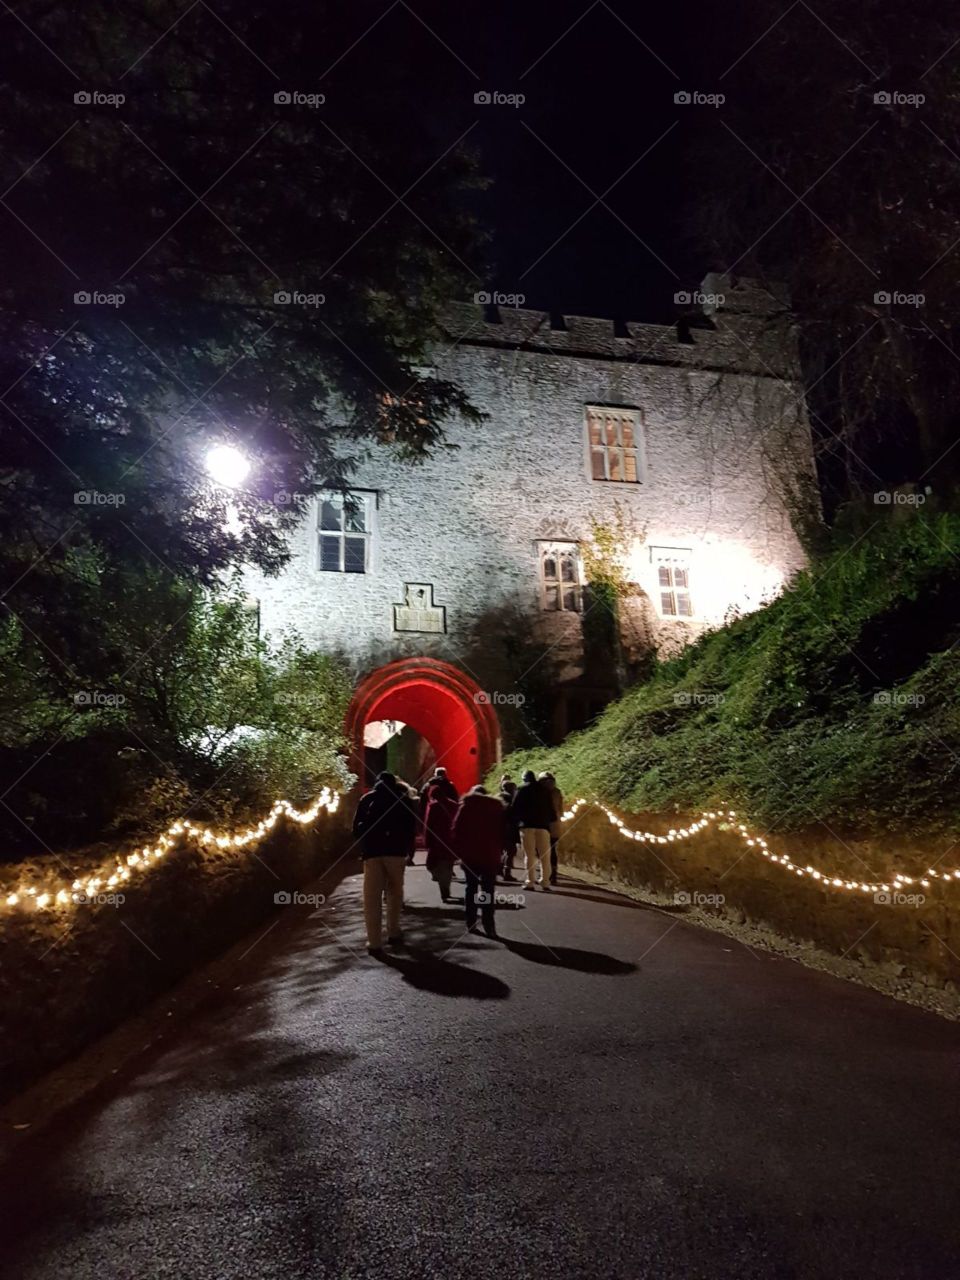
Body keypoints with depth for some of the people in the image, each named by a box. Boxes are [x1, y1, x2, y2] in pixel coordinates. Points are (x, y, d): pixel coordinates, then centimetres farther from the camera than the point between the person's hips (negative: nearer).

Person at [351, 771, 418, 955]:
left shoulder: (367, 799, 12)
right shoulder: (403, 799, 12)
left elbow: (356, 827, 8)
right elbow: (411, 828, 7)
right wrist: (406, 849, 14)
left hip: (372, 851, 0)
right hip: (396, 851, 1)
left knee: (372, 897, 0)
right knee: (394, 893, 17)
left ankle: (374, 942, -4)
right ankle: (393, 933, 21)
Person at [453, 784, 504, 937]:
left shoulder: (466, 806, 6)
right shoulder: (496, 806, 7)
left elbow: (457, 829, 0)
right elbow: (502, 831, 3)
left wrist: (459, 851, 4)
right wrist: (499, 850, 7)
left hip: (469, 854, 1)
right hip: (490, 855, -1)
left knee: (471, 888, 12)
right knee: (488, 890, -1)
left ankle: (471, 923, 11)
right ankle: (488, 926, -10)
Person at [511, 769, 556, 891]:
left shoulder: (522, 789, 6)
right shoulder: (545, 790, 15)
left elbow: (514, 807, 0)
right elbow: (551, 809, 13)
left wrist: (518, 819, 13)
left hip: (527, 824, -2)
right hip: (543, 824, 2)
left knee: (529, 854, 2)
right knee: (545, 855, 3)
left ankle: (530, 881, -3)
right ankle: (545, 882, -3)